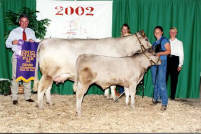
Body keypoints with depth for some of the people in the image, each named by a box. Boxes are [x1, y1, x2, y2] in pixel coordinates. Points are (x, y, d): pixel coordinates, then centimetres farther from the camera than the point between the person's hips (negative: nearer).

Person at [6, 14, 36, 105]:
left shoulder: (31, 32, 14)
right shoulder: (14, 32, 6)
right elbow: (7, 43, 2)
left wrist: (32, 41, -9)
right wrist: (13, 43, -20)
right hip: (17, 57, -2)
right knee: (15, 77, -4)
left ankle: (27, 96, 12)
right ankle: (14, 98, 2)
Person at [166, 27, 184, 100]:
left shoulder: (179, 43, 8)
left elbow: (181, 54, 3)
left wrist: (180, 65, -5)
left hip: (175, 60, -1)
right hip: (166, 59, 1)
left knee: (174, 79, 1)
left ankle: (172, 96, 8)